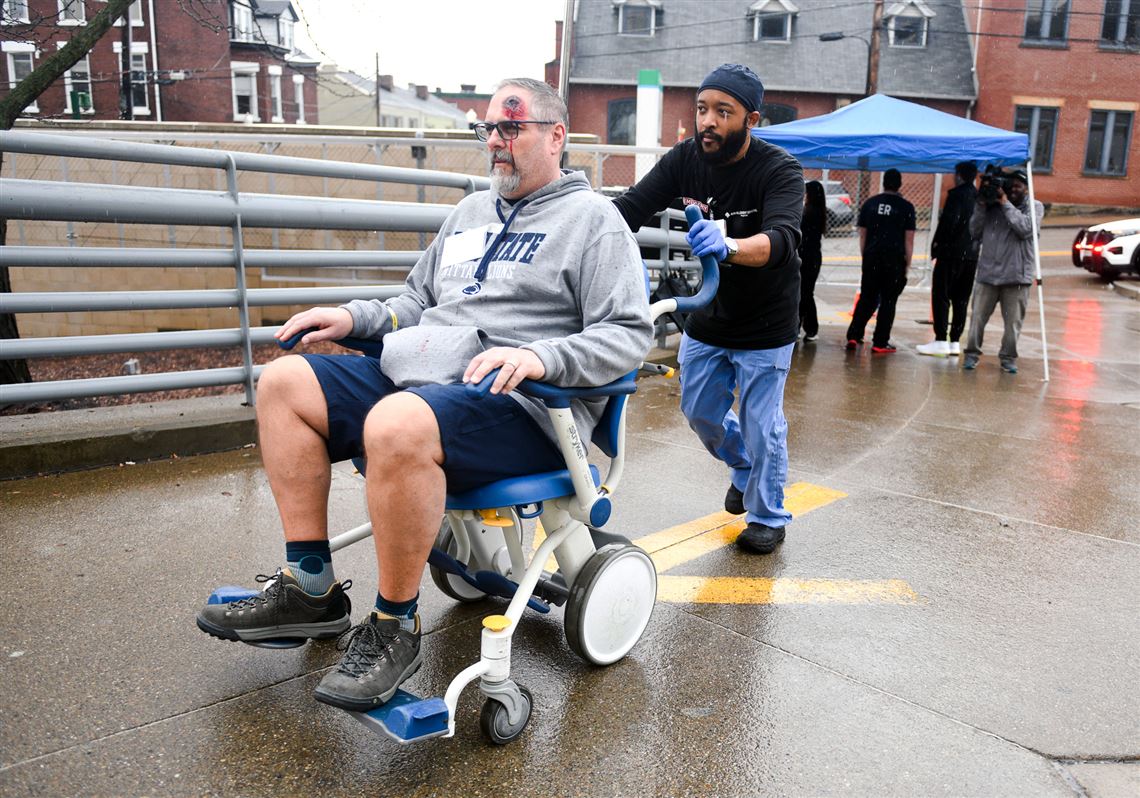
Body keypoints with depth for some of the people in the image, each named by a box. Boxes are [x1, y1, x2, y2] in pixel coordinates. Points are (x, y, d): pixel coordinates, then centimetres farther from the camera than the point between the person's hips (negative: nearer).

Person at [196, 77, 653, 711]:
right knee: (283, 383, -4)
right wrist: (355, 317, 12)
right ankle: (311, 591, 0)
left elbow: (631, 332, -9)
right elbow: (418, 302, 30)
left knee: (396, 426, -38)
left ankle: (396, 630, -17)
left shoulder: (593, 218, 2)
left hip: (519, 404, -8)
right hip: (418, 373, 9)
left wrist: (540, 356, -25)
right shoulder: (470, 212, 25)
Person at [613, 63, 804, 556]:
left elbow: (782, 239, -40)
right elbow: (630, 208, -18)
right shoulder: (685, 159, -9)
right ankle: (743, 466, 48)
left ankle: (768, 516, 26)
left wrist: (728, 247, -60)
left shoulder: (779, 171, -22)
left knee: (760, 423, 2)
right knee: (700, 413, 16)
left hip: (765, 325, -5)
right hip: (707, 316, 5)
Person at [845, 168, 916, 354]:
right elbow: (909, 240, -2)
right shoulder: (906, 207, -1)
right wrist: (907, 265, 4)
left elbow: (862, 235, 10)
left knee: (866, 299, 12)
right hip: (894, 260, -3)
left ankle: (853, 336, 5)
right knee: (888, 301, 4)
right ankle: (880, 343, 5)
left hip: (871, 258, 3)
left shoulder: (869, 203, 8)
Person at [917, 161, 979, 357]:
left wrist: (937, 242, -8)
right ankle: (955, 342, 12)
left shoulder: (956, 194, -10)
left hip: (951, 252, -7)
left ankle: (941, 340, -7)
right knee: (961, 299, 9)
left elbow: (949, 221, -18)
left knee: (941, 296, -3)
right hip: (972, 254, 7)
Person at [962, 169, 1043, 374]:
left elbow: (1025, 229, -12)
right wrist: (981, 206, -3)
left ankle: (1008, 358, 14)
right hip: (987, 273, 1)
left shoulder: (1034, 207, 6)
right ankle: (972, 354, 14)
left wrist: (1006, 204, -11)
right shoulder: (993, 206, 10)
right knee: (978, 317, 3)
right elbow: (975, 231, 7)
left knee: (1013, 322, 2)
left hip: (1016, 275, -1)